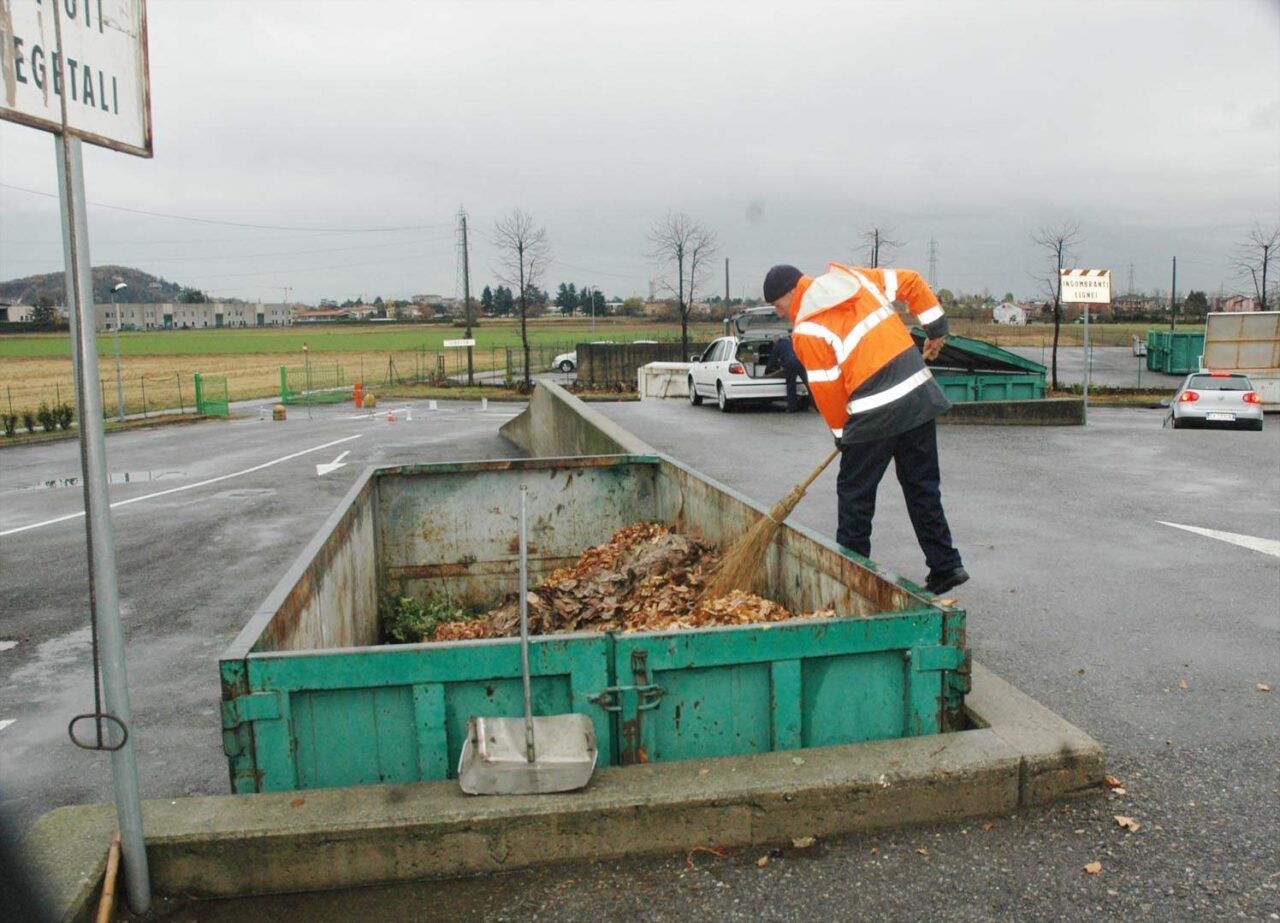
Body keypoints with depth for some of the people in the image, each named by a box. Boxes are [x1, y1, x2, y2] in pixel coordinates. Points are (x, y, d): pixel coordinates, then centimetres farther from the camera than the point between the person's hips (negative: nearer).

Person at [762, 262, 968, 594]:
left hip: (876, 413, -7)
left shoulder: (806, 331, -8)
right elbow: (910, 281, 16)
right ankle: (946, 565, 20)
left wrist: (842, 433, 10)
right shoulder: (855, 278, 11)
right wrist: (936, 328, 21)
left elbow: (827, 392, -6)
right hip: (920, 394, 7)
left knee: (854, 492, 8)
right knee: (923, 488, 16)